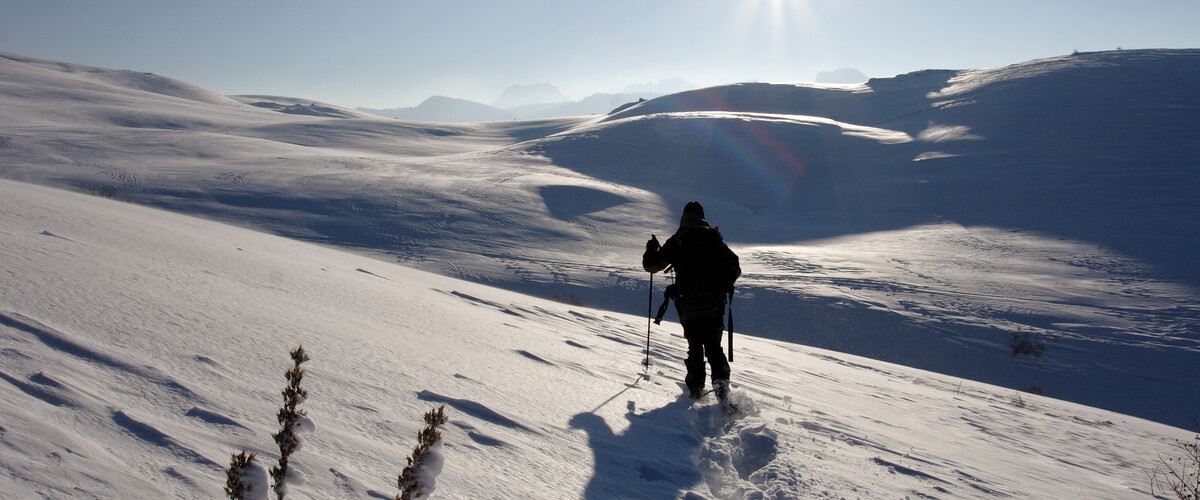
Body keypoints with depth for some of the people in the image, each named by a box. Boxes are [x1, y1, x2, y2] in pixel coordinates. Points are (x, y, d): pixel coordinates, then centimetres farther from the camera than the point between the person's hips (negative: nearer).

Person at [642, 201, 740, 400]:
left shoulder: (676, 240, 3)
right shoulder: (714, 237, 5)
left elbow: (651, 266, 9)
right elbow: (735, 268, 5)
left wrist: (651, 250, 29)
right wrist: (725, 283, 25)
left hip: (688, 303, 0)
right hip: (714, 304, 0)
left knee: (695, 347, 12)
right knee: (714, 346, 10)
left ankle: (695, 386, 7)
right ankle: (720, 379, -10)